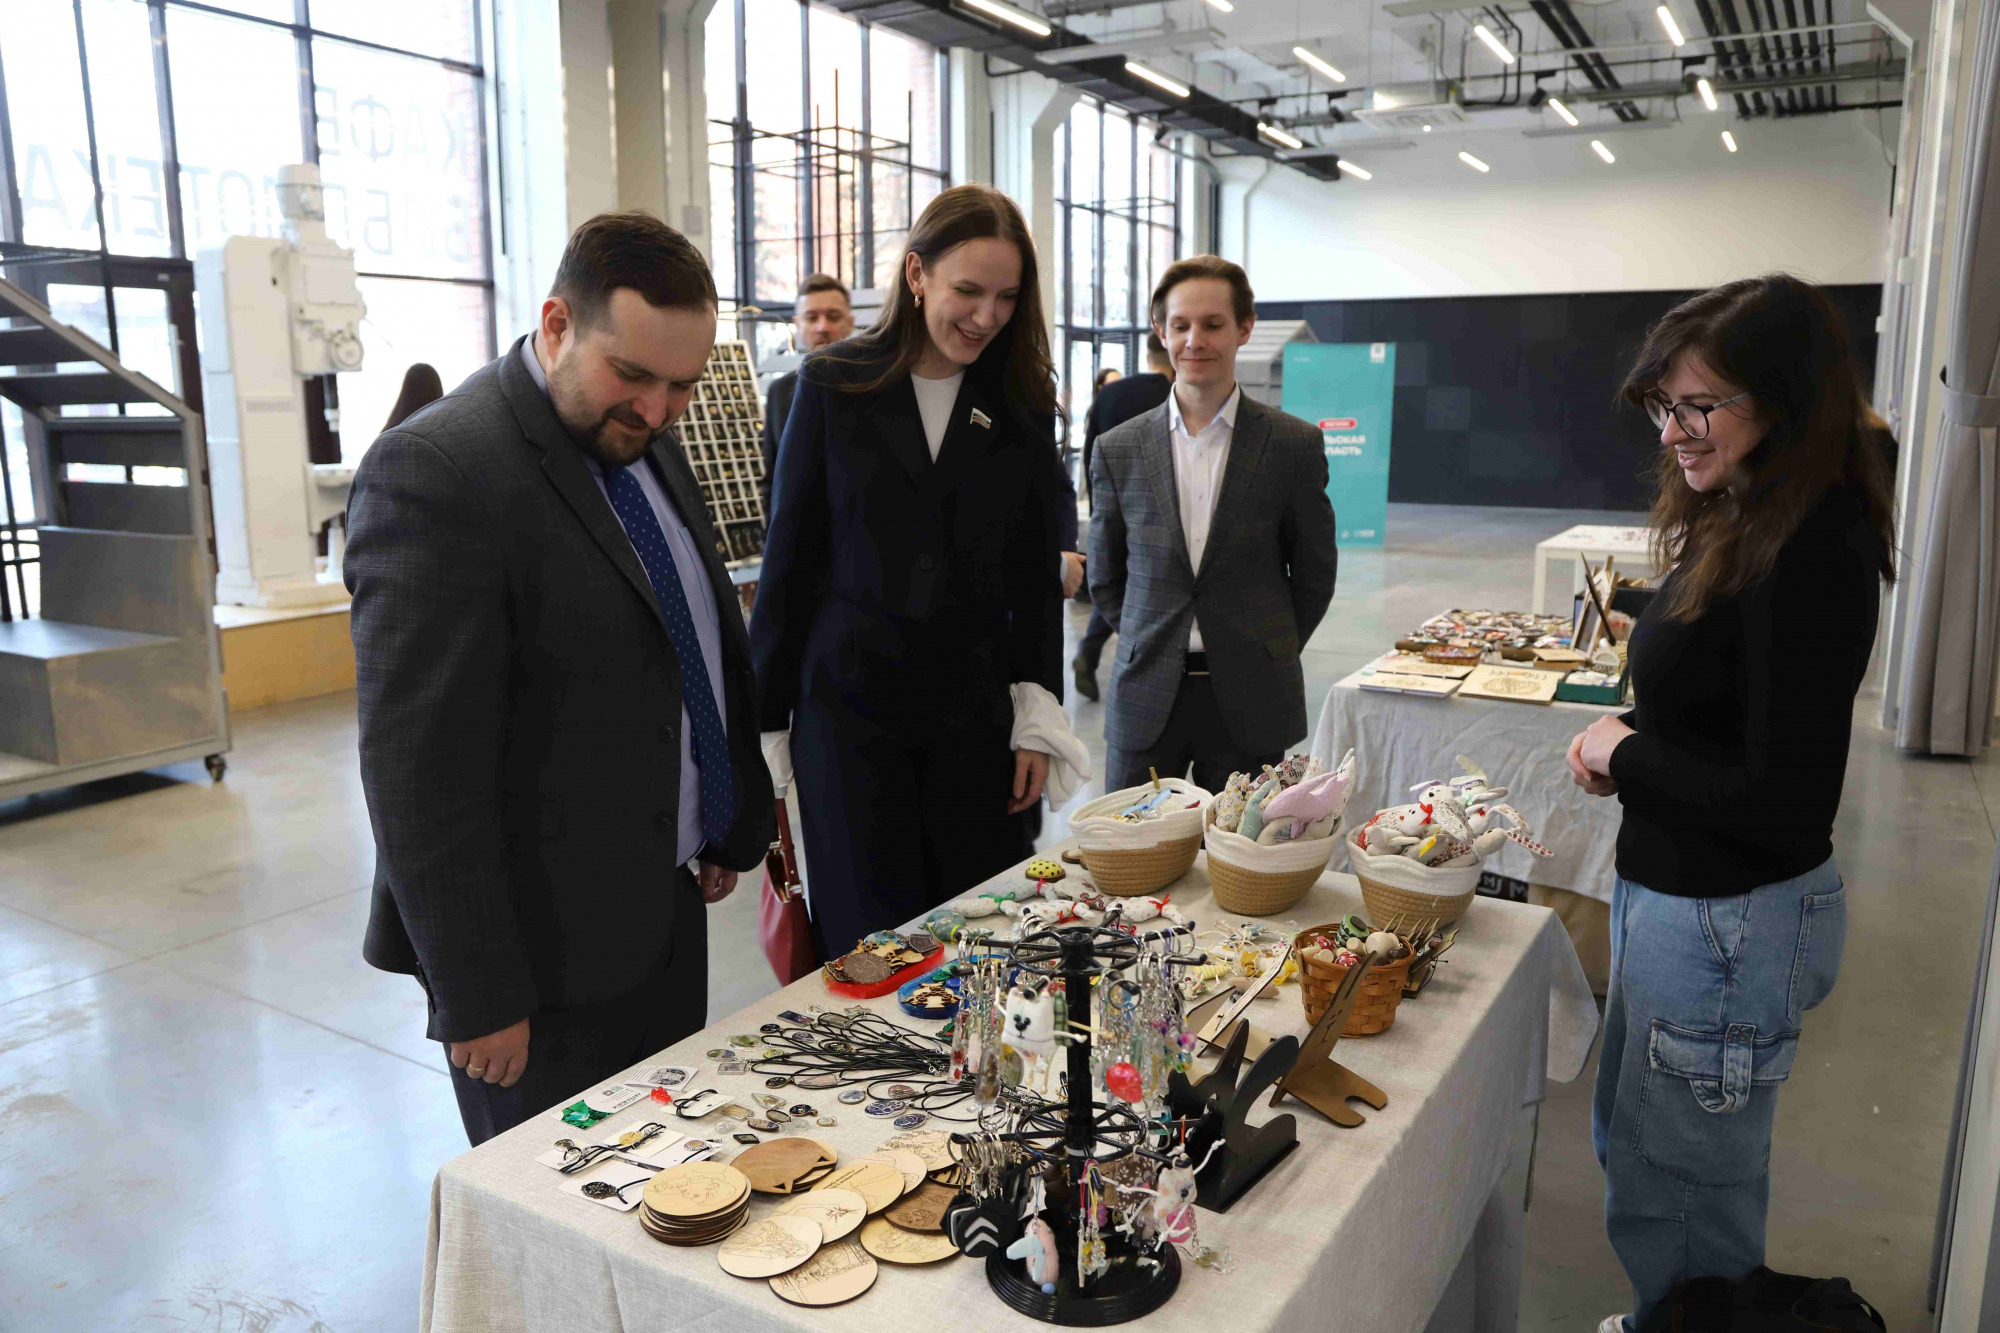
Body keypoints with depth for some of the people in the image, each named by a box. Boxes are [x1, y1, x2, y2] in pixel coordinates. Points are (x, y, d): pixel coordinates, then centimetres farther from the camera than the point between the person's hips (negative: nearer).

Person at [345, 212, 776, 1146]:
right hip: (546, 955, -8)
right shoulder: (435, 472, -20)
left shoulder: (643, 439, 7)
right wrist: (477, 997, -19)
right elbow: (418, 770, -22)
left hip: (664, 912, 8)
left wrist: (730, 827, 18)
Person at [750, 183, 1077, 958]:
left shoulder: (1022, 403, 6)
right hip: (850, 706, -2)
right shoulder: (832, 386, 0)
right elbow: (788, 559, 2)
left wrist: (1037, 717, 2)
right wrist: (766, 721, 1)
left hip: (975, 712, 2)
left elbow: (1039, 575, 8)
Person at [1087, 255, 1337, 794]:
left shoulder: (1294, 445, -1)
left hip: (1249, 704, -1)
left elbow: (1314, 573, 7)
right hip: (1145, 703, 1)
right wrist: (1150, 650, 6)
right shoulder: (1117, 450, 3)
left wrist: (1265, 656, 5)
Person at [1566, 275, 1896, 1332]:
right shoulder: (1738, 523, 4)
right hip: (1670, 890, 10)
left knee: (1679, 1192, 11)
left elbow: (1784, 804, -27)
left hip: (1731, 918, -10)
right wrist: (1624, 745, -1)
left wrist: (1628, 752, -14)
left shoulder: (1812, 556, -25)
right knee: (1629, 1139, 27)